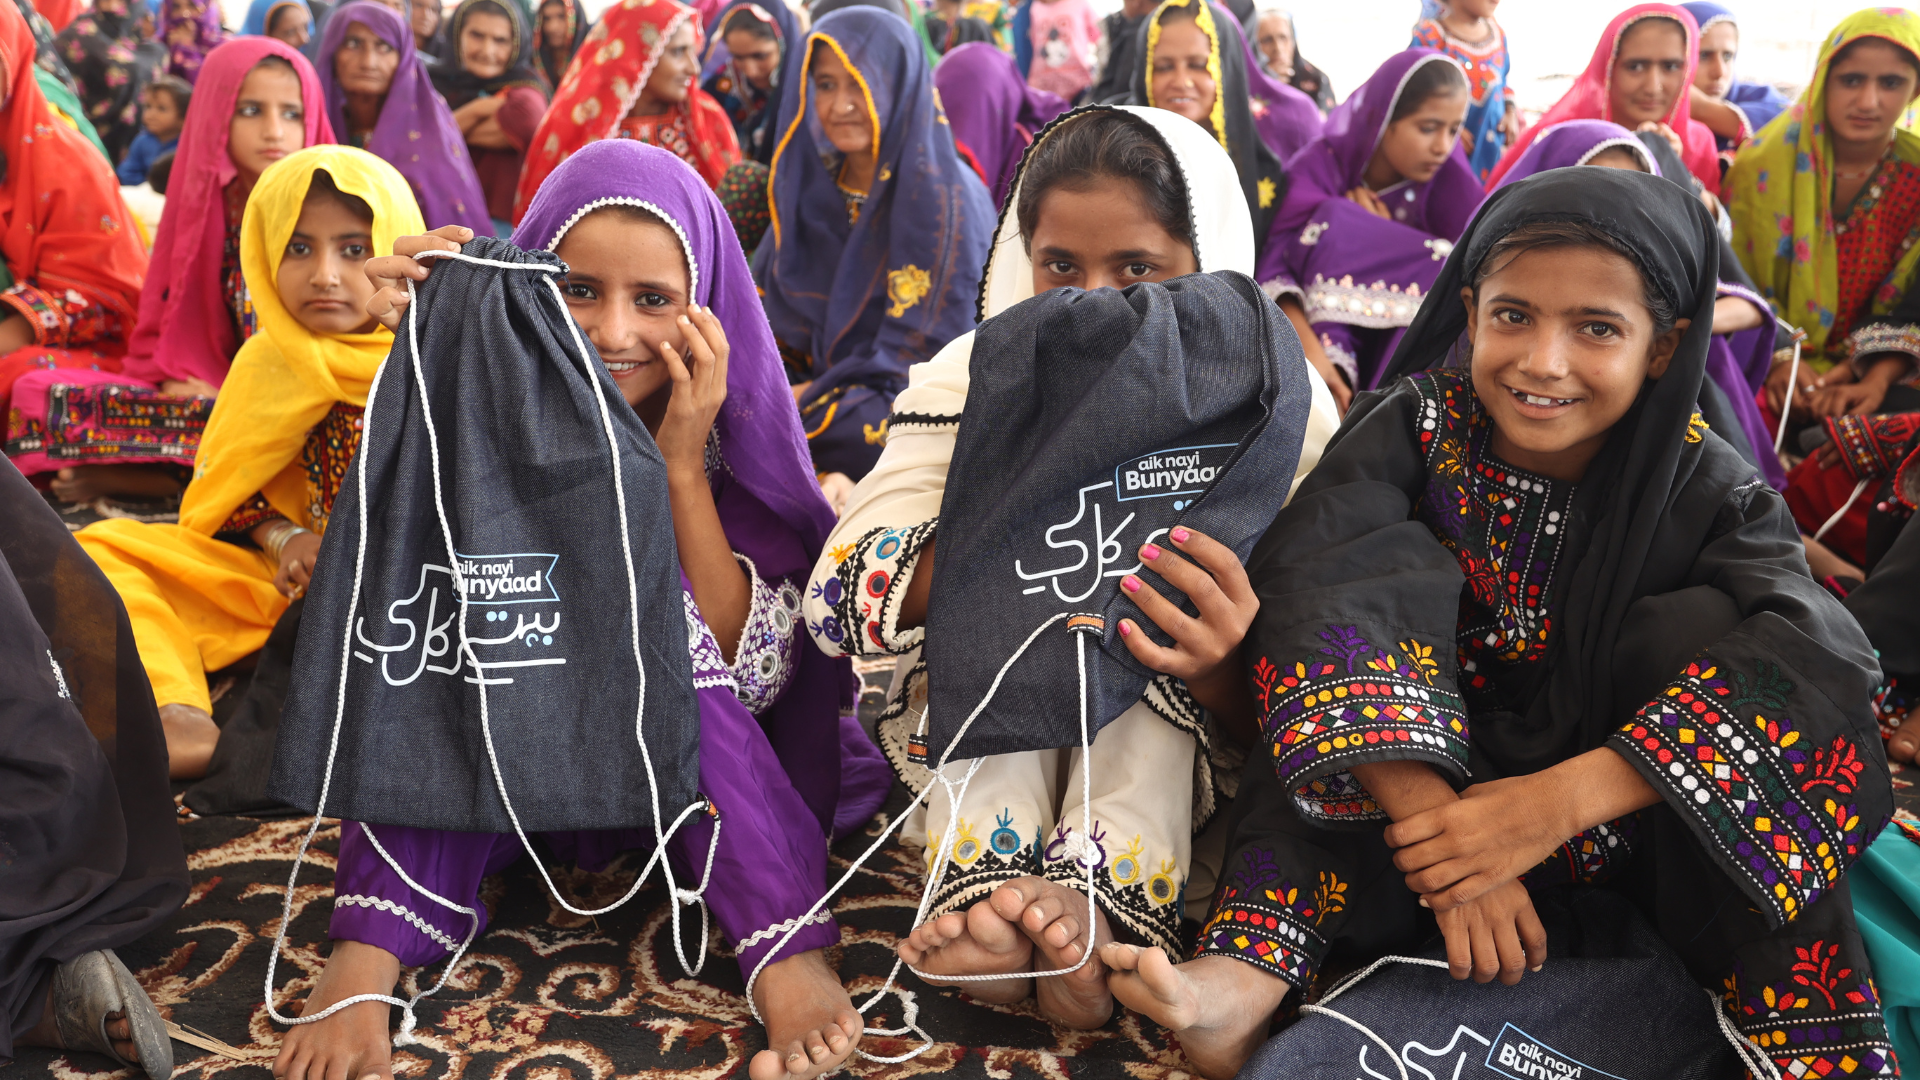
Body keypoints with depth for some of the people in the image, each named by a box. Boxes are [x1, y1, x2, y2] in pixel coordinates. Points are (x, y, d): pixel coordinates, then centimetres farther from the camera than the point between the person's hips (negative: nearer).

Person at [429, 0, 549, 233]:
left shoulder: (522, 85, 2)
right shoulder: (436, 81, 10)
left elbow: (527, 118, -23)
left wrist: (454, 132, -9)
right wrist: (474, 112, -11)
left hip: (500, 220, -3)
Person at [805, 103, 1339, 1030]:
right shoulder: (973, 377, -14)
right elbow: (835, 603, -23)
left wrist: (1218, 661, -44)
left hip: (1170, 754, 0)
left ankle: (1098, 897, -42)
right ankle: (987, 877, -39)